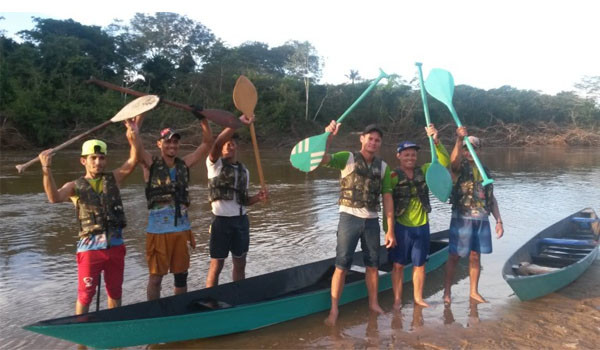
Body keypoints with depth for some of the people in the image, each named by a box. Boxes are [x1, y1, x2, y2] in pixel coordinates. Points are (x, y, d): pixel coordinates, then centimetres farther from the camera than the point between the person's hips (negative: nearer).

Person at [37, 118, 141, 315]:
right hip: (90, 247, -2)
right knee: (85, 295, 6)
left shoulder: (113, 179, 7)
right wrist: (47, 170, -30)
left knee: (115, 292, 15)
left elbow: (132, 162, -7)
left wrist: (133, 140, -24)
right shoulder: (75, 186, 2)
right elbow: (54, 198, -17)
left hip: (115, 245, 3)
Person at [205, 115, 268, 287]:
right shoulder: (215, 164, -4)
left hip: (241, 220, 5)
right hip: (221, 221, -5)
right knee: (216, 266, 2)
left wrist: (258, 197, -6)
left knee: (240, 264, 14)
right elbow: (216, 143, -25)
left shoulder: (244, 171, 11)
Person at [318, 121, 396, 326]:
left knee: (373, 264, 14)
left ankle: (373, 303, 30)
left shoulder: (383, 167, 7)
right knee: (342, 265, -2)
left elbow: (387, 199, 6)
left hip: (372, 220, 4)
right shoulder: (348, 158, -4)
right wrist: (328, 136, -33)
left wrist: (390, 229, 4)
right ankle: (334, 309, 6)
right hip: (350, 217, -4)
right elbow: (322, 159, -19)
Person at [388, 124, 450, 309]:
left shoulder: (423, 171, 2)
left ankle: (418, 298, 28)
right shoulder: (393, 177, -9)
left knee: (420, 264, 13)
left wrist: (436, 141, -21)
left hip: (422, 226, 4)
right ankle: (397, 299, 18)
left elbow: (444, 162, -7)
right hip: (401, 227, -3)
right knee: (398, 264, 5)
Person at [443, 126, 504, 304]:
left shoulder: (485, 171, 14)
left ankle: (474, 291, 23)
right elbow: (454, 159, -28)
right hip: (462, 218, -5)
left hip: (482, 219, 5)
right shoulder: (460, 167, -2)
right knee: (455, 256, 1)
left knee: (475, 256, 11)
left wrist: (499, 221, 10)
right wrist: (459, 139, -44)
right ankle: (447, 291, 12)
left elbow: (492, 198, 16)